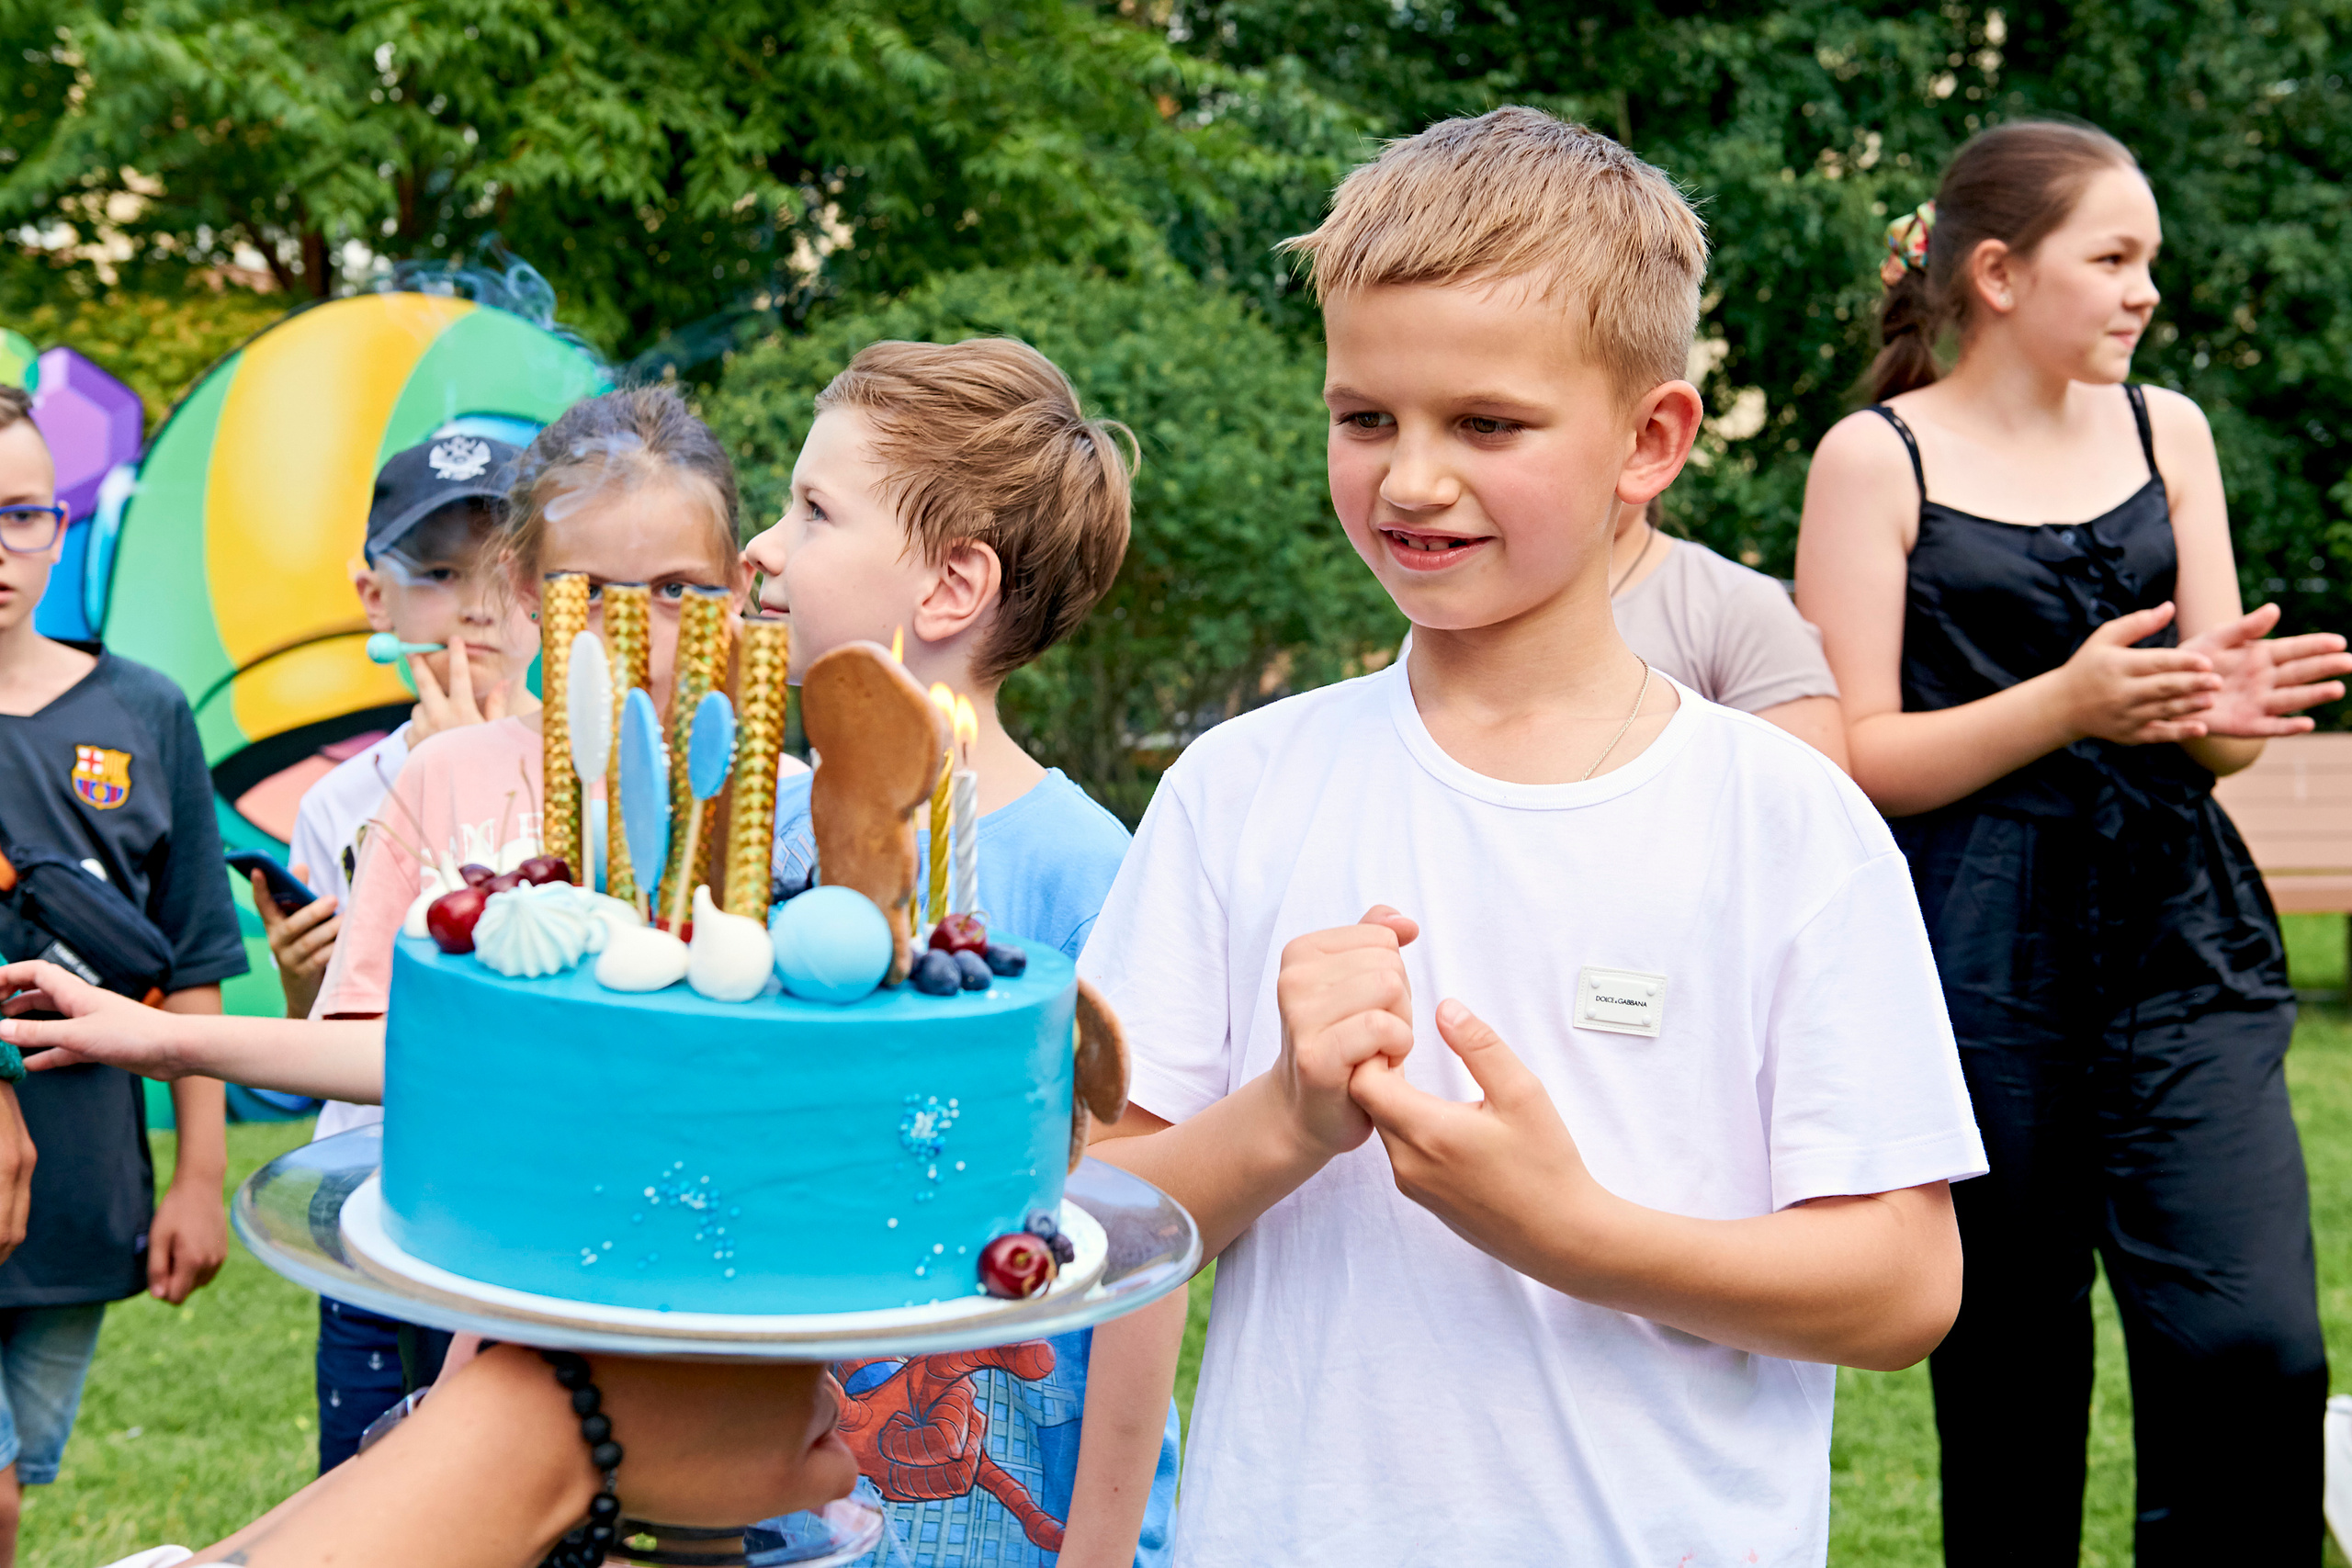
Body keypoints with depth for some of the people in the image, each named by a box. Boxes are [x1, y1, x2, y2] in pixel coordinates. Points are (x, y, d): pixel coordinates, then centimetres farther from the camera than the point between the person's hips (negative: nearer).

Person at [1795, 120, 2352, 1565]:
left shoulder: (2166, 431, 13)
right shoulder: (1877, 457, 0)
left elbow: (2215, 740, 14)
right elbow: (1854, 760, -4)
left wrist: (2231, 707, -10)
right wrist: (2066, 702, -17)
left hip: (2181, 942, 3)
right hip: (1982, 960, -3)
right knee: (2009, 1389, 3)